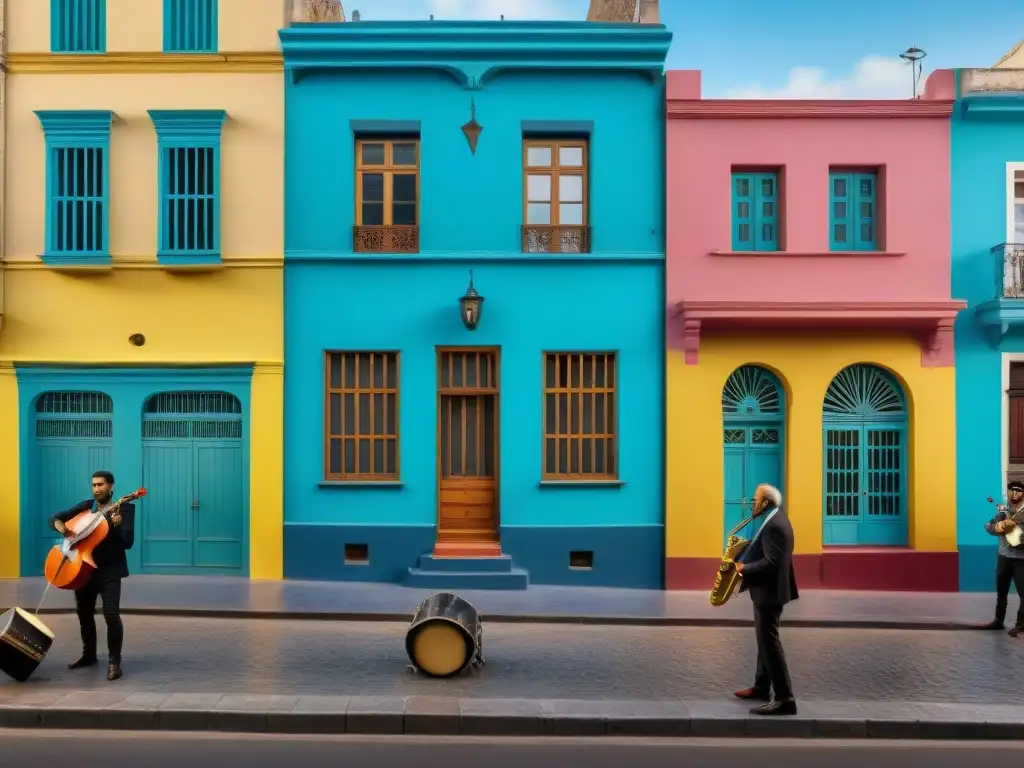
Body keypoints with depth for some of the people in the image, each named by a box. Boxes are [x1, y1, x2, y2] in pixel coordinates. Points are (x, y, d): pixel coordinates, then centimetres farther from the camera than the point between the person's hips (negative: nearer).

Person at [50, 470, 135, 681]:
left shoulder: (124, 509, -7)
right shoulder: (85, 506, 7)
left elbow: (128, 542, -15)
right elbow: (56, 517, 11)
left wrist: (117, 525, -33)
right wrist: (58, 524, -13)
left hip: (109, 570, -6)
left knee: (111, 614, -16)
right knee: (84, 613, 15)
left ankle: (114, 661, -5)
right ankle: (88, 655, 34)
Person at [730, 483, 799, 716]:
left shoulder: (773, 524, -21)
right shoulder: (776, 519, 13)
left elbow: (771, 562, -27)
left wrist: (744, 568, -17)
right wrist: (746, 553, 6)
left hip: (769, 590, -11)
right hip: (768, 589, 11)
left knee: (770, 642, -9)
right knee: (765, 640, 18)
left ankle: (785, 698, -7)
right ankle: (762, 687, 29)